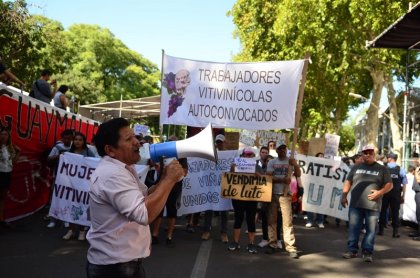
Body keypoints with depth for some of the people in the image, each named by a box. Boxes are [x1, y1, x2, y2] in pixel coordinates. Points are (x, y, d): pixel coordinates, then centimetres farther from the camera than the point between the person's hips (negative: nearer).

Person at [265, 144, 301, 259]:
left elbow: (298, 175, -3)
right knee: (271, 220, 5)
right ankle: (272, 244, 13)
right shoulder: (272, 162, 8)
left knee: (288, 221, -7)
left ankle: (291, 247, -8)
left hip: (285, 195, -2)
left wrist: (295, 165, -20)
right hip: (272, 194, 2)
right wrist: (282, 179, -15)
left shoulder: (290, 161, 5)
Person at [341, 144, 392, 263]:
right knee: (353, 228, 4)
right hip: (355, 204, 2)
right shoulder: (356, 167, 13)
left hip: (373, 206, -2)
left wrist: (379, 192, -13)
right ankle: (352, 250, 13)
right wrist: (344, 196, 5)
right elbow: (348, 182, 14)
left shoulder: (382, 169, 7)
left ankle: (368, 252, 8)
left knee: (370, 230, 1)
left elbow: (389, 184, 4)